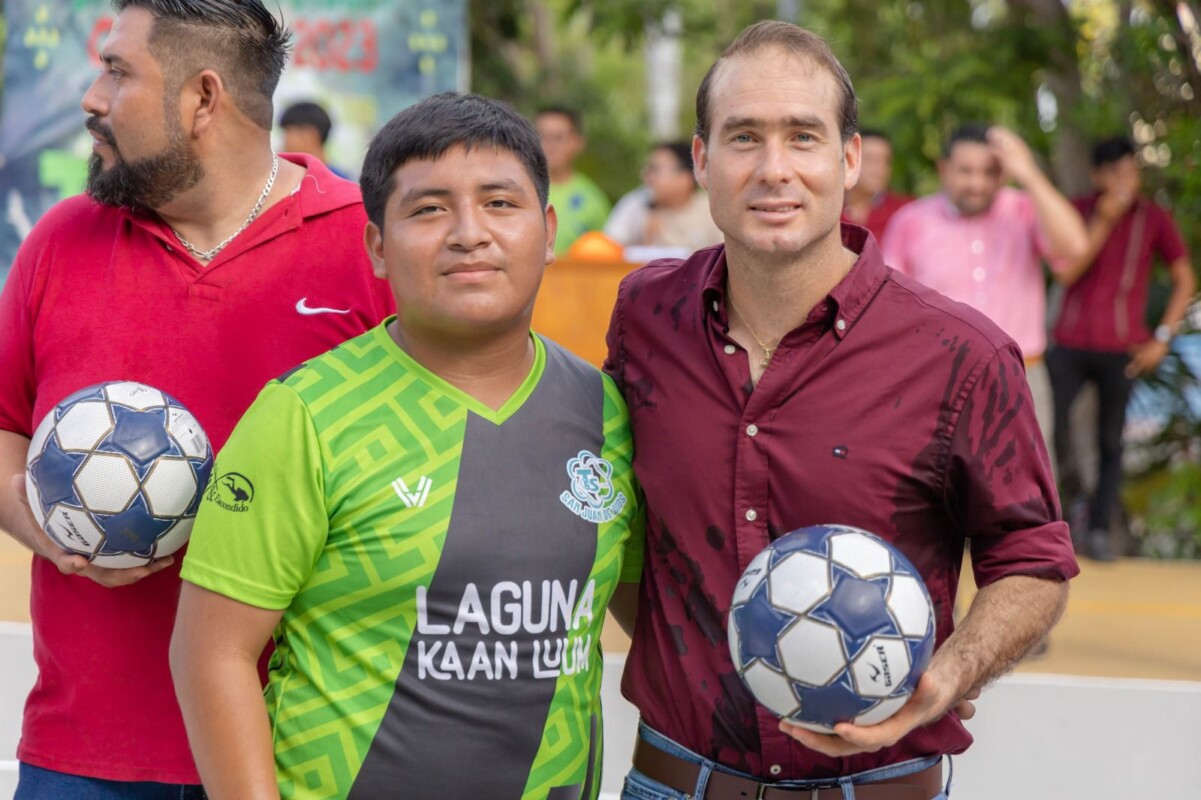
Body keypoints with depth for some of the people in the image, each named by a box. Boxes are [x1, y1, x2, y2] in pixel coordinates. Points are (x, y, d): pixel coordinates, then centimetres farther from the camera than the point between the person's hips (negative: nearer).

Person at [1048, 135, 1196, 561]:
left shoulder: (1155, 218, -1)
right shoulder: (1077, 211, 1)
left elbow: (1185, 279, 6)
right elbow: (1065, 273, -10)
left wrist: (1162, 338, -2)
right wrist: (1103, 221, -18)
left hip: (1120, 350, -1)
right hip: (1069, 345, 1)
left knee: (1111, 443, 1)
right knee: (1048, 426, -10)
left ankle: (1098, 531, 8)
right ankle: (1065, 466, 22)